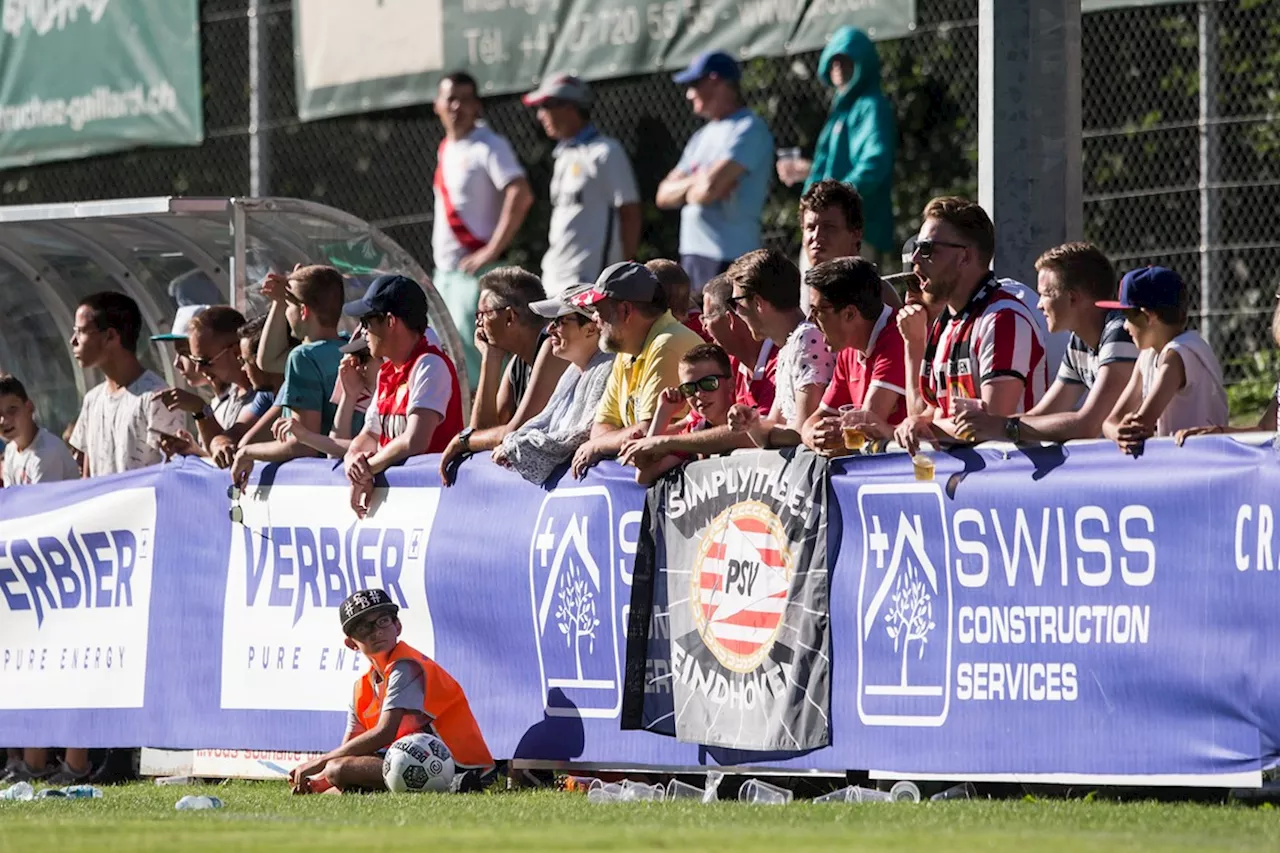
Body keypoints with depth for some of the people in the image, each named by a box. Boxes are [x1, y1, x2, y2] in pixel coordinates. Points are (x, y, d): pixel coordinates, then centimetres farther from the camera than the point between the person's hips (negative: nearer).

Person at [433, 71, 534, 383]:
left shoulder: (488, 146, -9)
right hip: (444, 272, 9)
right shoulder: (445, 149, 16)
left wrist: (491, 252, -22)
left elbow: (520, 196, -22)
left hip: (474, 270, -9)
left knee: (471, 358, -14)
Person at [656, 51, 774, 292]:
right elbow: (664, 195, 15)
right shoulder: (704, 136, 20)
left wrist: (687, 191, 3)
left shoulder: (749, 130, -8)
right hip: (692, 253, 9)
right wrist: (697, 181, -6)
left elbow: (711, 188, -20)